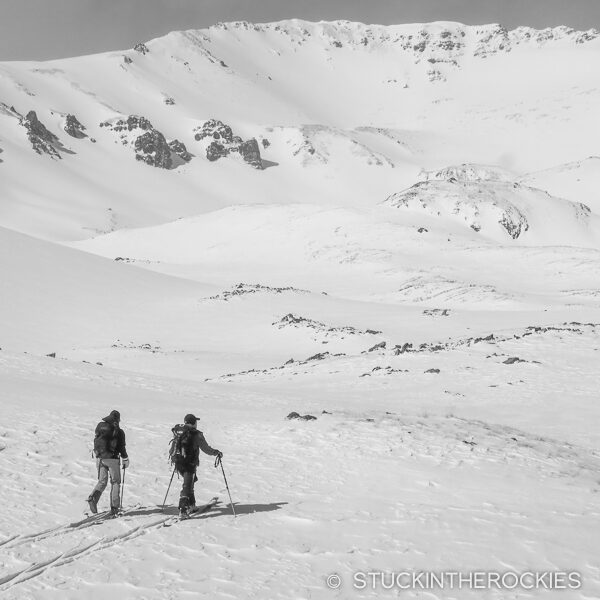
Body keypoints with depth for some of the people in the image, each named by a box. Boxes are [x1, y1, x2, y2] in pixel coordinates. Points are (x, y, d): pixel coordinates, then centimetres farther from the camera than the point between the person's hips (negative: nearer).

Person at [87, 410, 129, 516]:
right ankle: (114, 507, 7)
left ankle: (93, 497, -14)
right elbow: (122, 447, -5)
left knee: (102, 481, 13)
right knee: (115, 482, 10)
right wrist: (125, 459, 7)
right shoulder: (119, 431, -8)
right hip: (112, 459, -4)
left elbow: (95, 443, 12)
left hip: (100, 458, 4)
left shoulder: (100, 427, 4)